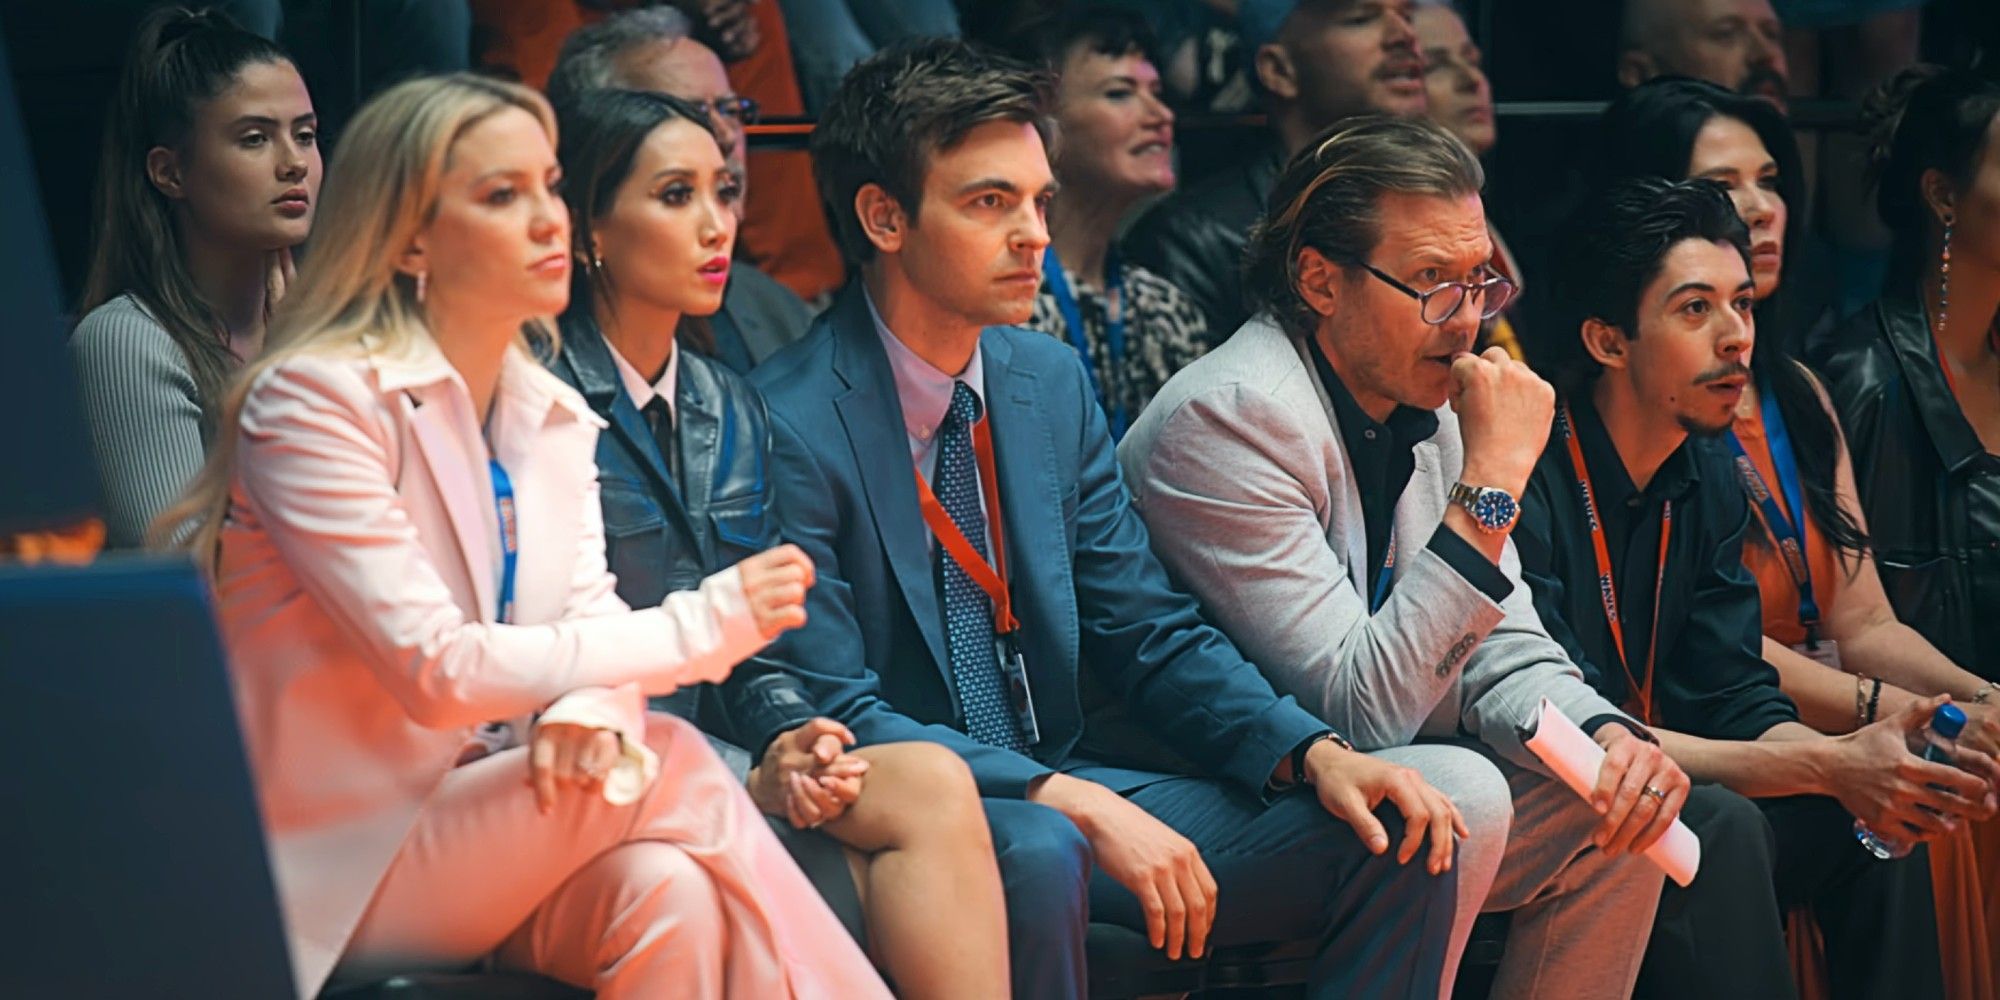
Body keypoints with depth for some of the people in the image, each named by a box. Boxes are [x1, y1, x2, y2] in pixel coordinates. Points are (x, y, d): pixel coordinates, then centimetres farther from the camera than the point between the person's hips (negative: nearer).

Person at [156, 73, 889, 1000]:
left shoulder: (554, 418, 12)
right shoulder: (315, 400, -12)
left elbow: (592, 625, 2)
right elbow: (433, 669, -20)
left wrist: (589, 714, -25)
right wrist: (701, 625, -17)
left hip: (480, 835, 5)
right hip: (335, 874, -5)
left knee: (669, 893, -29)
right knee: (670, 763, -25)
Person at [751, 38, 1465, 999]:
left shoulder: (1051, 382, 10)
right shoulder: (790, 426, -13)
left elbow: (1150, 632, 11)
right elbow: (833, 713, -18)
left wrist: (1315, 754, -7)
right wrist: (1076, 806, -27)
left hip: (1073, 784, 7)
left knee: (1398, 842, -7)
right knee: (1037, 853, -39)